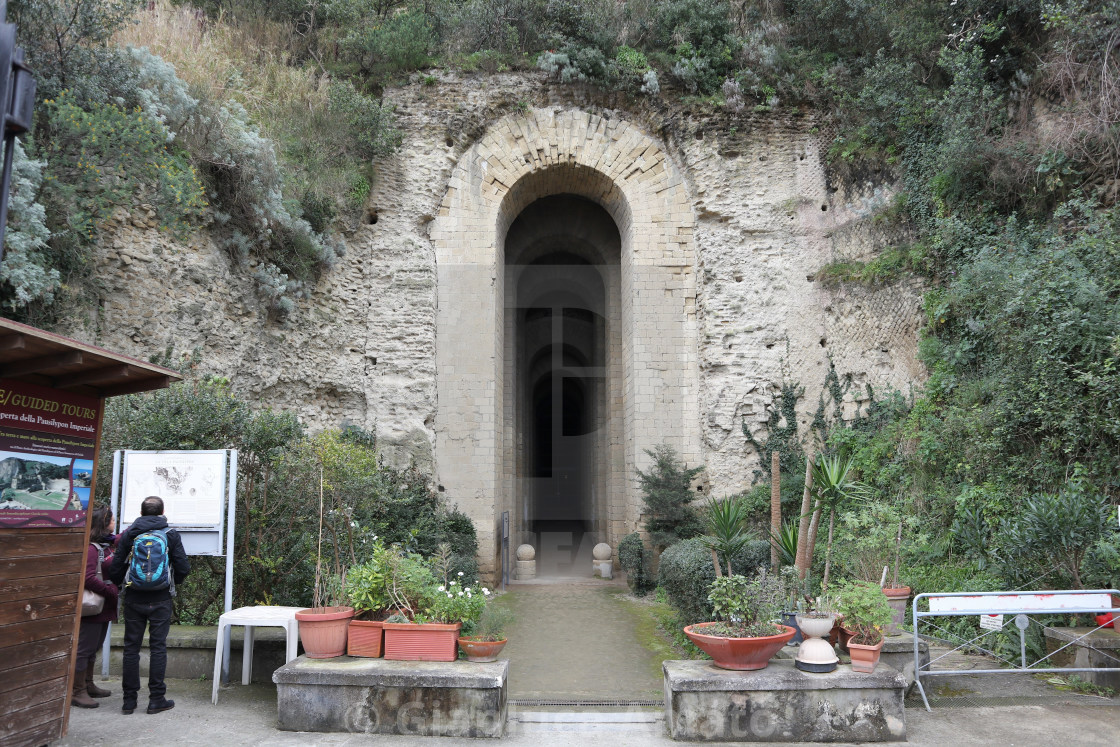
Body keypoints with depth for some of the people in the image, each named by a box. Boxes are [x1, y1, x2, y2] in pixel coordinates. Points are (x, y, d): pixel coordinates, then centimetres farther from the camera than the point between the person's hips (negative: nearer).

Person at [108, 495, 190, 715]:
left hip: (134, 599, 1)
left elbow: (115, 569, 0)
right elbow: (183, 568, -3)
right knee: (158, 647, 4)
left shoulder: (128, 535, 1)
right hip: (160, 600, -1)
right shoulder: (171, 535, -2)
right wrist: (174, 581, 18)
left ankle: (129, 699, 13)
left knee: (131, 647, 9)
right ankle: (156, 699, 6)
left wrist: (120, 585, 21)